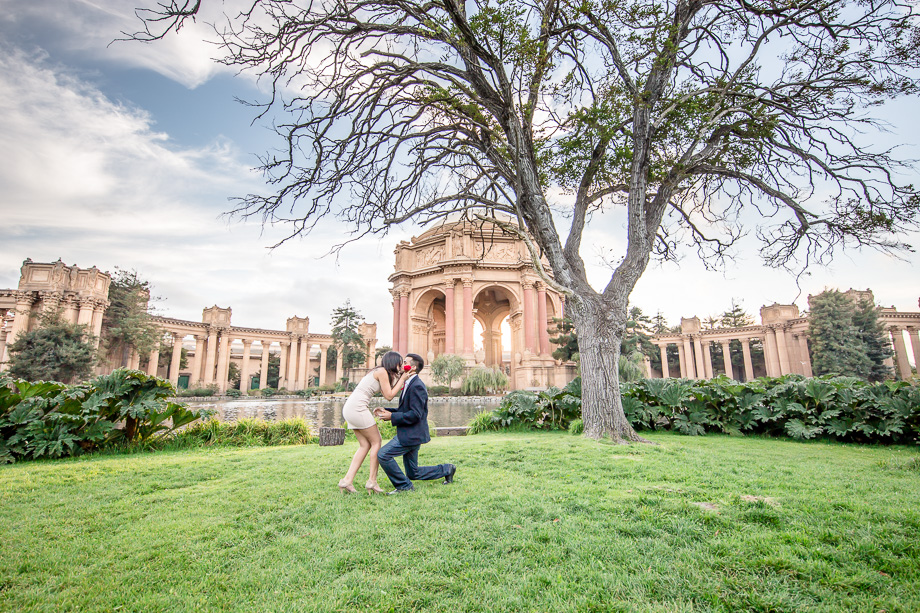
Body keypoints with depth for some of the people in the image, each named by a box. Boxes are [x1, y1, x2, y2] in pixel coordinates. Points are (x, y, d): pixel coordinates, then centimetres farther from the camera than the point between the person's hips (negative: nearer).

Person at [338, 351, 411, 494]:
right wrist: (402, 379, 1)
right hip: (357, 408, -9)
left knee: (365, 445, 11)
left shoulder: (380, 372, 19)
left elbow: (387, 395, 17)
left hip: (350, 408, 9)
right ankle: (372, 481, 4)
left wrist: (401, 379, 16)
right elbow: (389, 396, -7)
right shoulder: (382, 372, -8)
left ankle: (347, 480, 8)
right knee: (376, 442, 1)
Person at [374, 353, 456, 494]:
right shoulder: (409, 384, 14)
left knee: (383, 455, -13)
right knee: (413, 473, 16)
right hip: (409, 434, 10)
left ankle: (404, 485, 0)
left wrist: (392, 417, -20)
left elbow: (415, 414, -24)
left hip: (412, 434, -10)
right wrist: (386, 411, 5)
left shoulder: (417, 386, -18)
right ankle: (446, 469, 28)